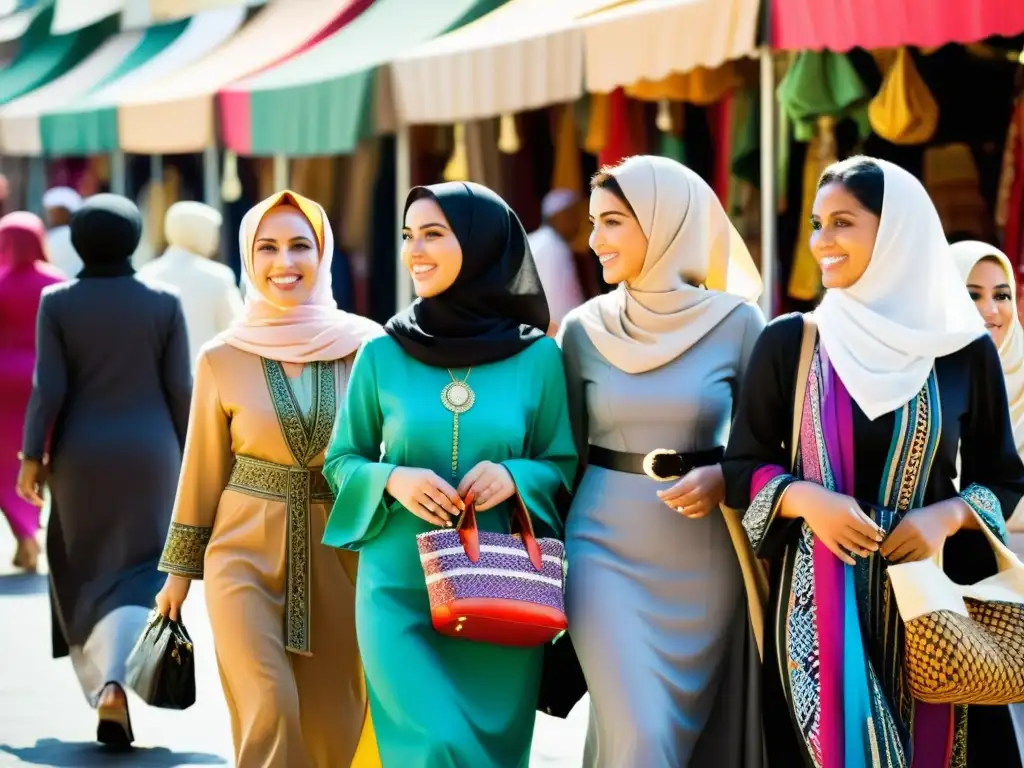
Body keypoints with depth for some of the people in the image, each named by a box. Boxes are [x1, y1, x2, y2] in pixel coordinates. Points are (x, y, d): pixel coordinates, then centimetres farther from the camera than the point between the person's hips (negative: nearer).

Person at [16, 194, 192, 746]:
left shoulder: (57, 302, -4)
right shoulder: (163, 302, -2)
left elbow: (48, 388, -8)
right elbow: (178, 387, -1)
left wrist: (32, 455, -2)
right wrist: (188, 454, 8)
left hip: (81, 455, 0)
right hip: (149, 452, 0)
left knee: (86, 574, 14)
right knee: (138, 575, 2)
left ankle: (107, 689, 11)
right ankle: (115, 681, -22)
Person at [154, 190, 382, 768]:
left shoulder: (367, 346, -3)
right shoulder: (223, 358, -2)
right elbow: (203, 470, 8)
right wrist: (179, 568, 11)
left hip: (340, 555, 1)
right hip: (246, 553, -1)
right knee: (270, 715, -13)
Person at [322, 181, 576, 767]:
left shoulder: (537, 356, 0)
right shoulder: (383, 355, 1)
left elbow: (564, 463, 6)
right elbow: (341, 461, 7)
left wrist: (515, 476, -14)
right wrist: (392, 480, -14)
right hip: (401, 590, -1)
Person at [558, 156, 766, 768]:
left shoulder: (737, 323, -3)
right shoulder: (584, 330, 0)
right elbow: (567, 448, 7)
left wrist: (723, 478, -17)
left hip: (703, 558, 0)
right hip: (607, 549, 0)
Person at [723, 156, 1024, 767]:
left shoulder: (965, 352, 1)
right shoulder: (788, 342, 2)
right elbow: (743, 465, 4)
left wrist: (947, 515, -12)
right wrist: (805, 498, -15)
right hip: (818, 600, 0)